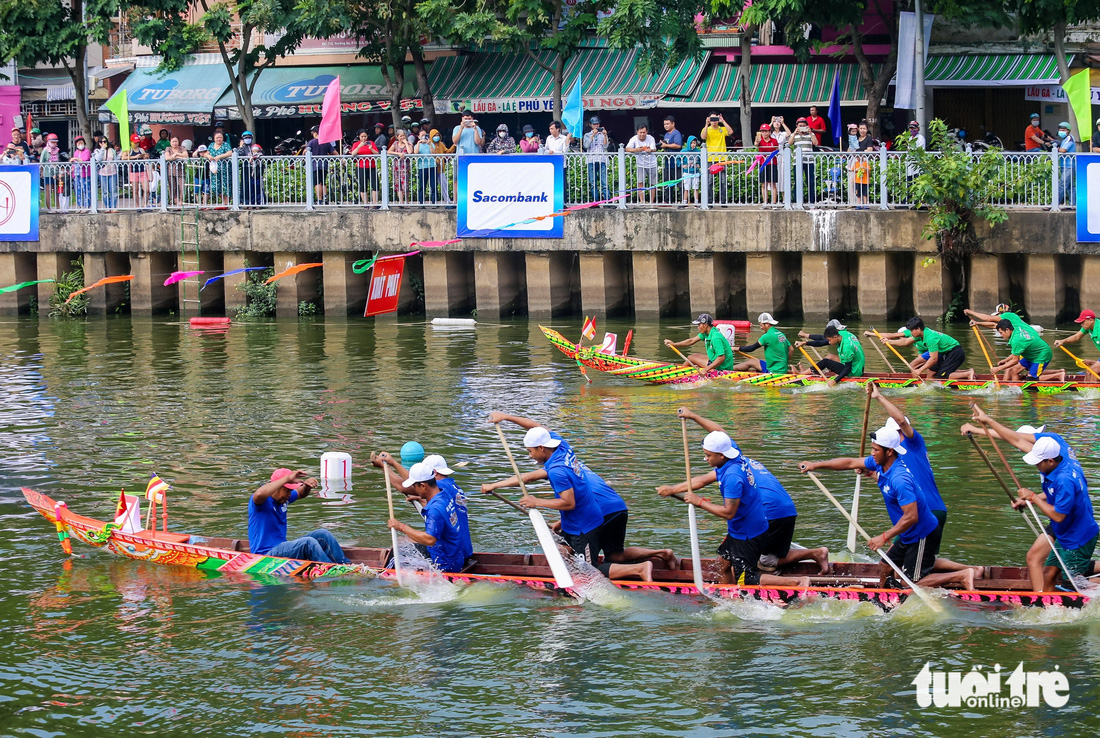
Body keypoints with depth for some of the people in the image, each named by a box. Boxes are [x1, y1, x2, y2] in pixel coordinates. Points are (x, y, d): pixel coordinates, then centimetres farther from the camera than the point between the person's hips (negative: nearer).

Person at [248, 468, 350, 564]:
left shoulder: (283, 499, 12)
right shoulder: (264, 500, -14)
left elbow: (301, 494, 30)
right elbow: (260, 494, -40)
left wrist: (307, 486, 3)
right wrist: (287, 479, -35)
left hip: (282, 547, 10)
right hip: (266, 553, -10)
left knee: (322, 535, -1)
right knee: (308, 542, -29)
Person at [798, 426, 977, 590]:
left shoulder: (899, 479, -30)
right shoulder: (880, 464, -1)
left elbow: (911, 517, -32)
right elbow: (850, 463, 11)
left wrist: (884, 537, -25)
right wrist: (816, 465, 12)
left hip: (922, 536, -10)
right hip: (909, 536, 10)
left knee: (911, 583, -6)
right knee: (885, 571, 16)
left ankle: (962, 576, -4)